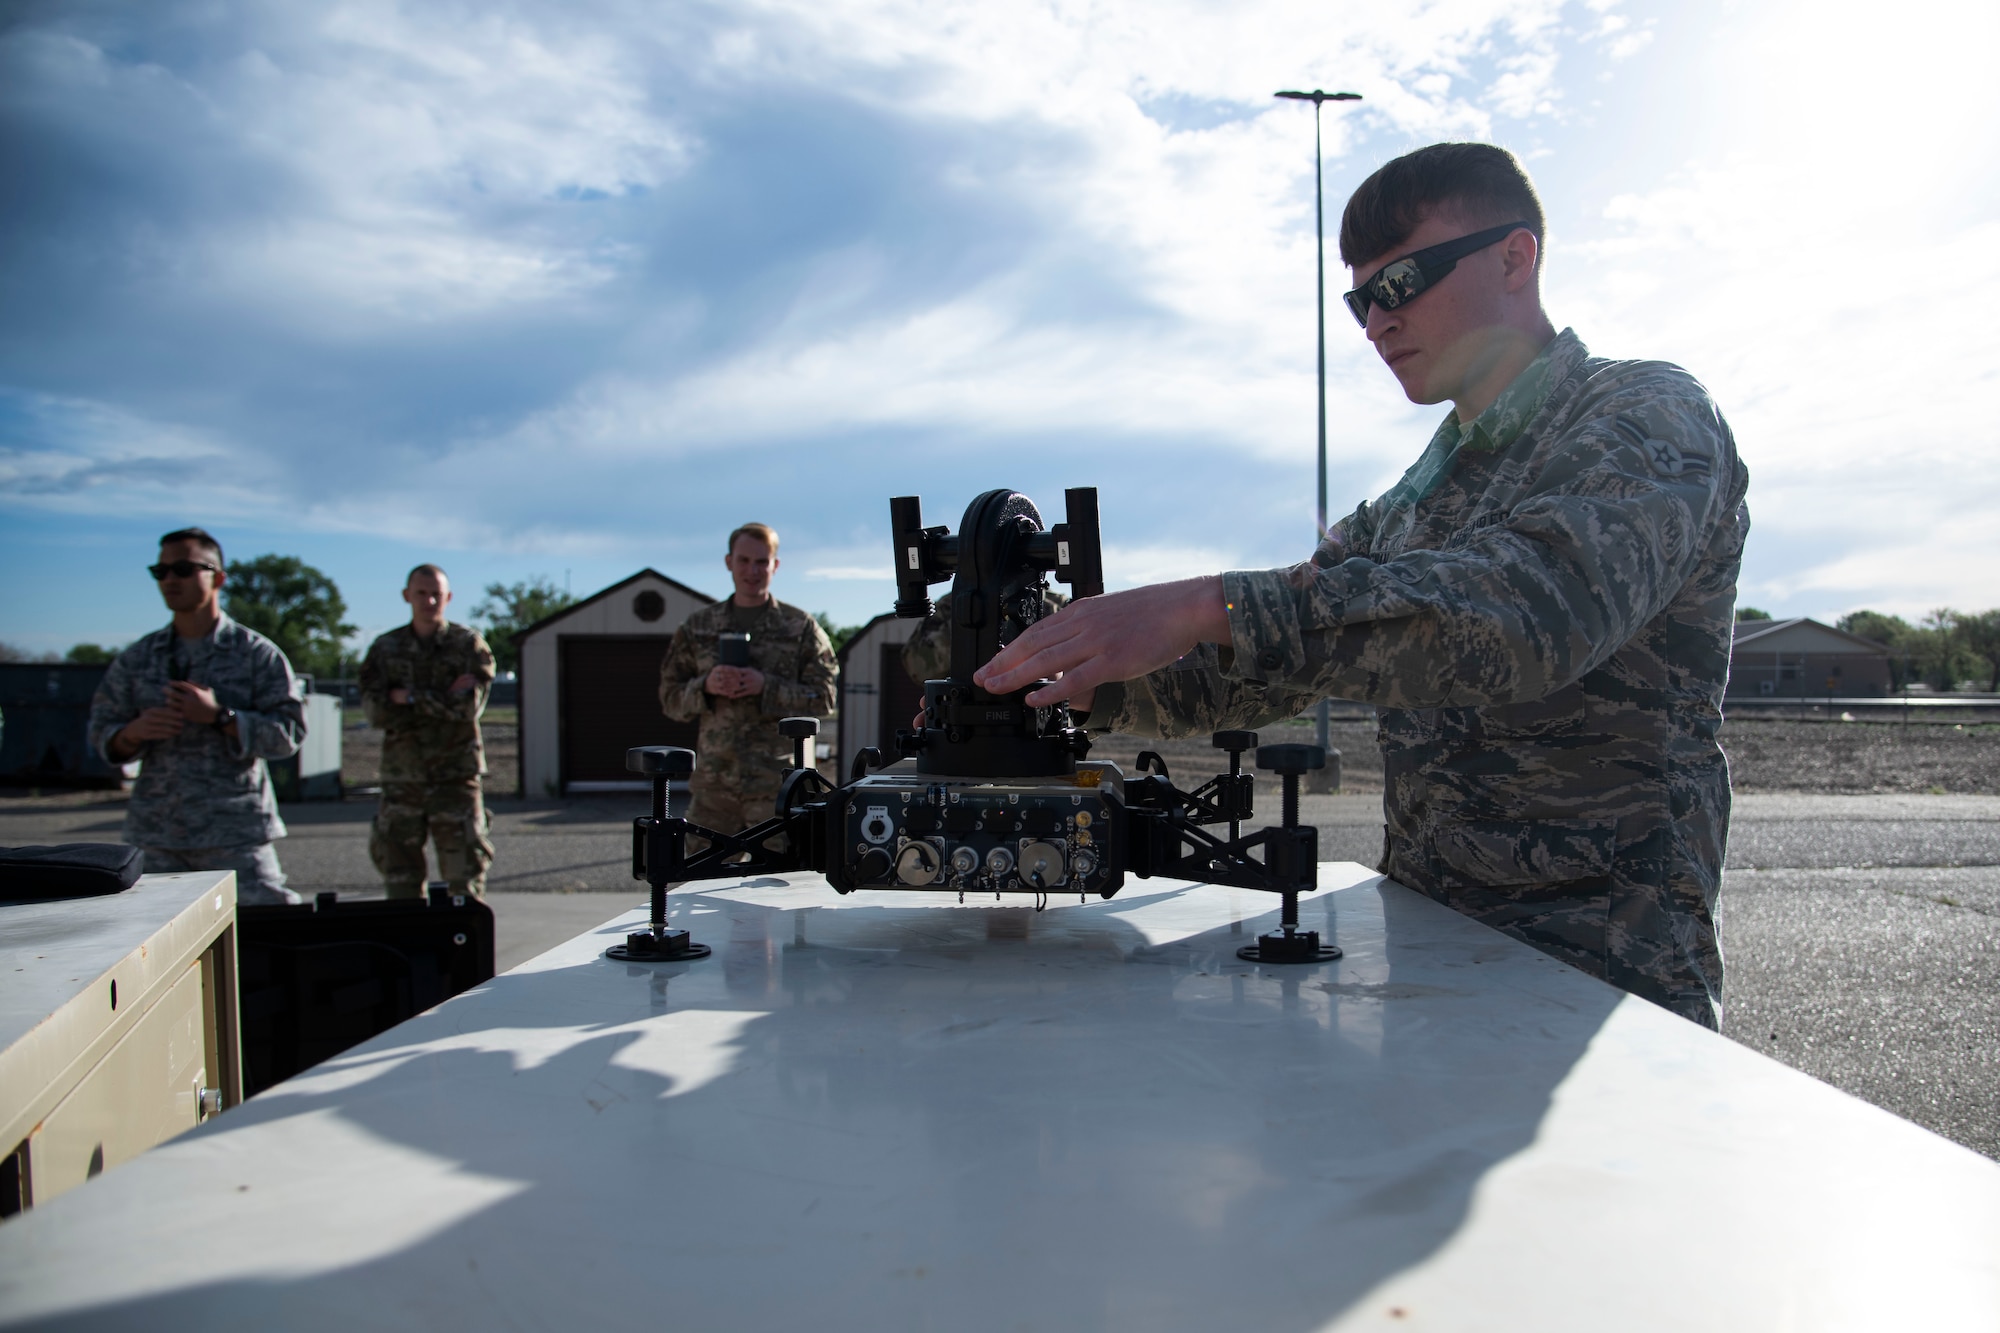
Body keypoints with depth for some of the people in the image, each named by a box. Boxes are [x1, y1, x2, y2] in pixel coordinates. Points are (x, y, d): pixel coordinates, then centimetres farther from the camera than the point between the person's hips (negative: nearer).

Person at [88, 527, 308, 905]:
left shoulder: (257, 654, 2)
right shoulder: (138, 658, 13)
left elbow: (289, 733, -5)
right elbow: (101, 734, 14)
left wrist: (219, 717, -16)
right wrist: (134, 732, -8)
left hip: (236, 834, -3)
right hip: (156, 836, 4)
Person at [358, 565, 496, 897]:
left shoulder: (468, 645, 2)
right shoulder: (385, 649, 9)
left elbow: (470, 706, -11)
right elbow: (376, 711, -4)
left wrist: (409, 697, -9)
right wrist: (444, 700, -11)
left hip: (455, 774, -3)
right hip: (401, 778, 3)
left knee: (464, 875, -4)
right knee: (399, 873, 7)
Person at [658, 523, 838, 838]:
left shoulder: (802, 628, 7)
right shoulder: (697, 627, 13)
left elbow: (823, 699, 0)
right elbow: (670, 699, 12)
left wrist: (766, 687, -14)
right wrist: (705, 686, -9)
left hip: (776, 782, -2)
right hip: (714, 781, 3)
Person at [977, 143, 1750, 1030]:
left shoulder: (1652, 418, -6)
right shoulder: (1413, 503, 18)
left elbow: (1539, 609, -27)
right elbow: (1261, 676, 15)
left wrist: (1211, 607, -33)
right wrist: (1077, 684, -2)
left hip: (1595, 977, -6)